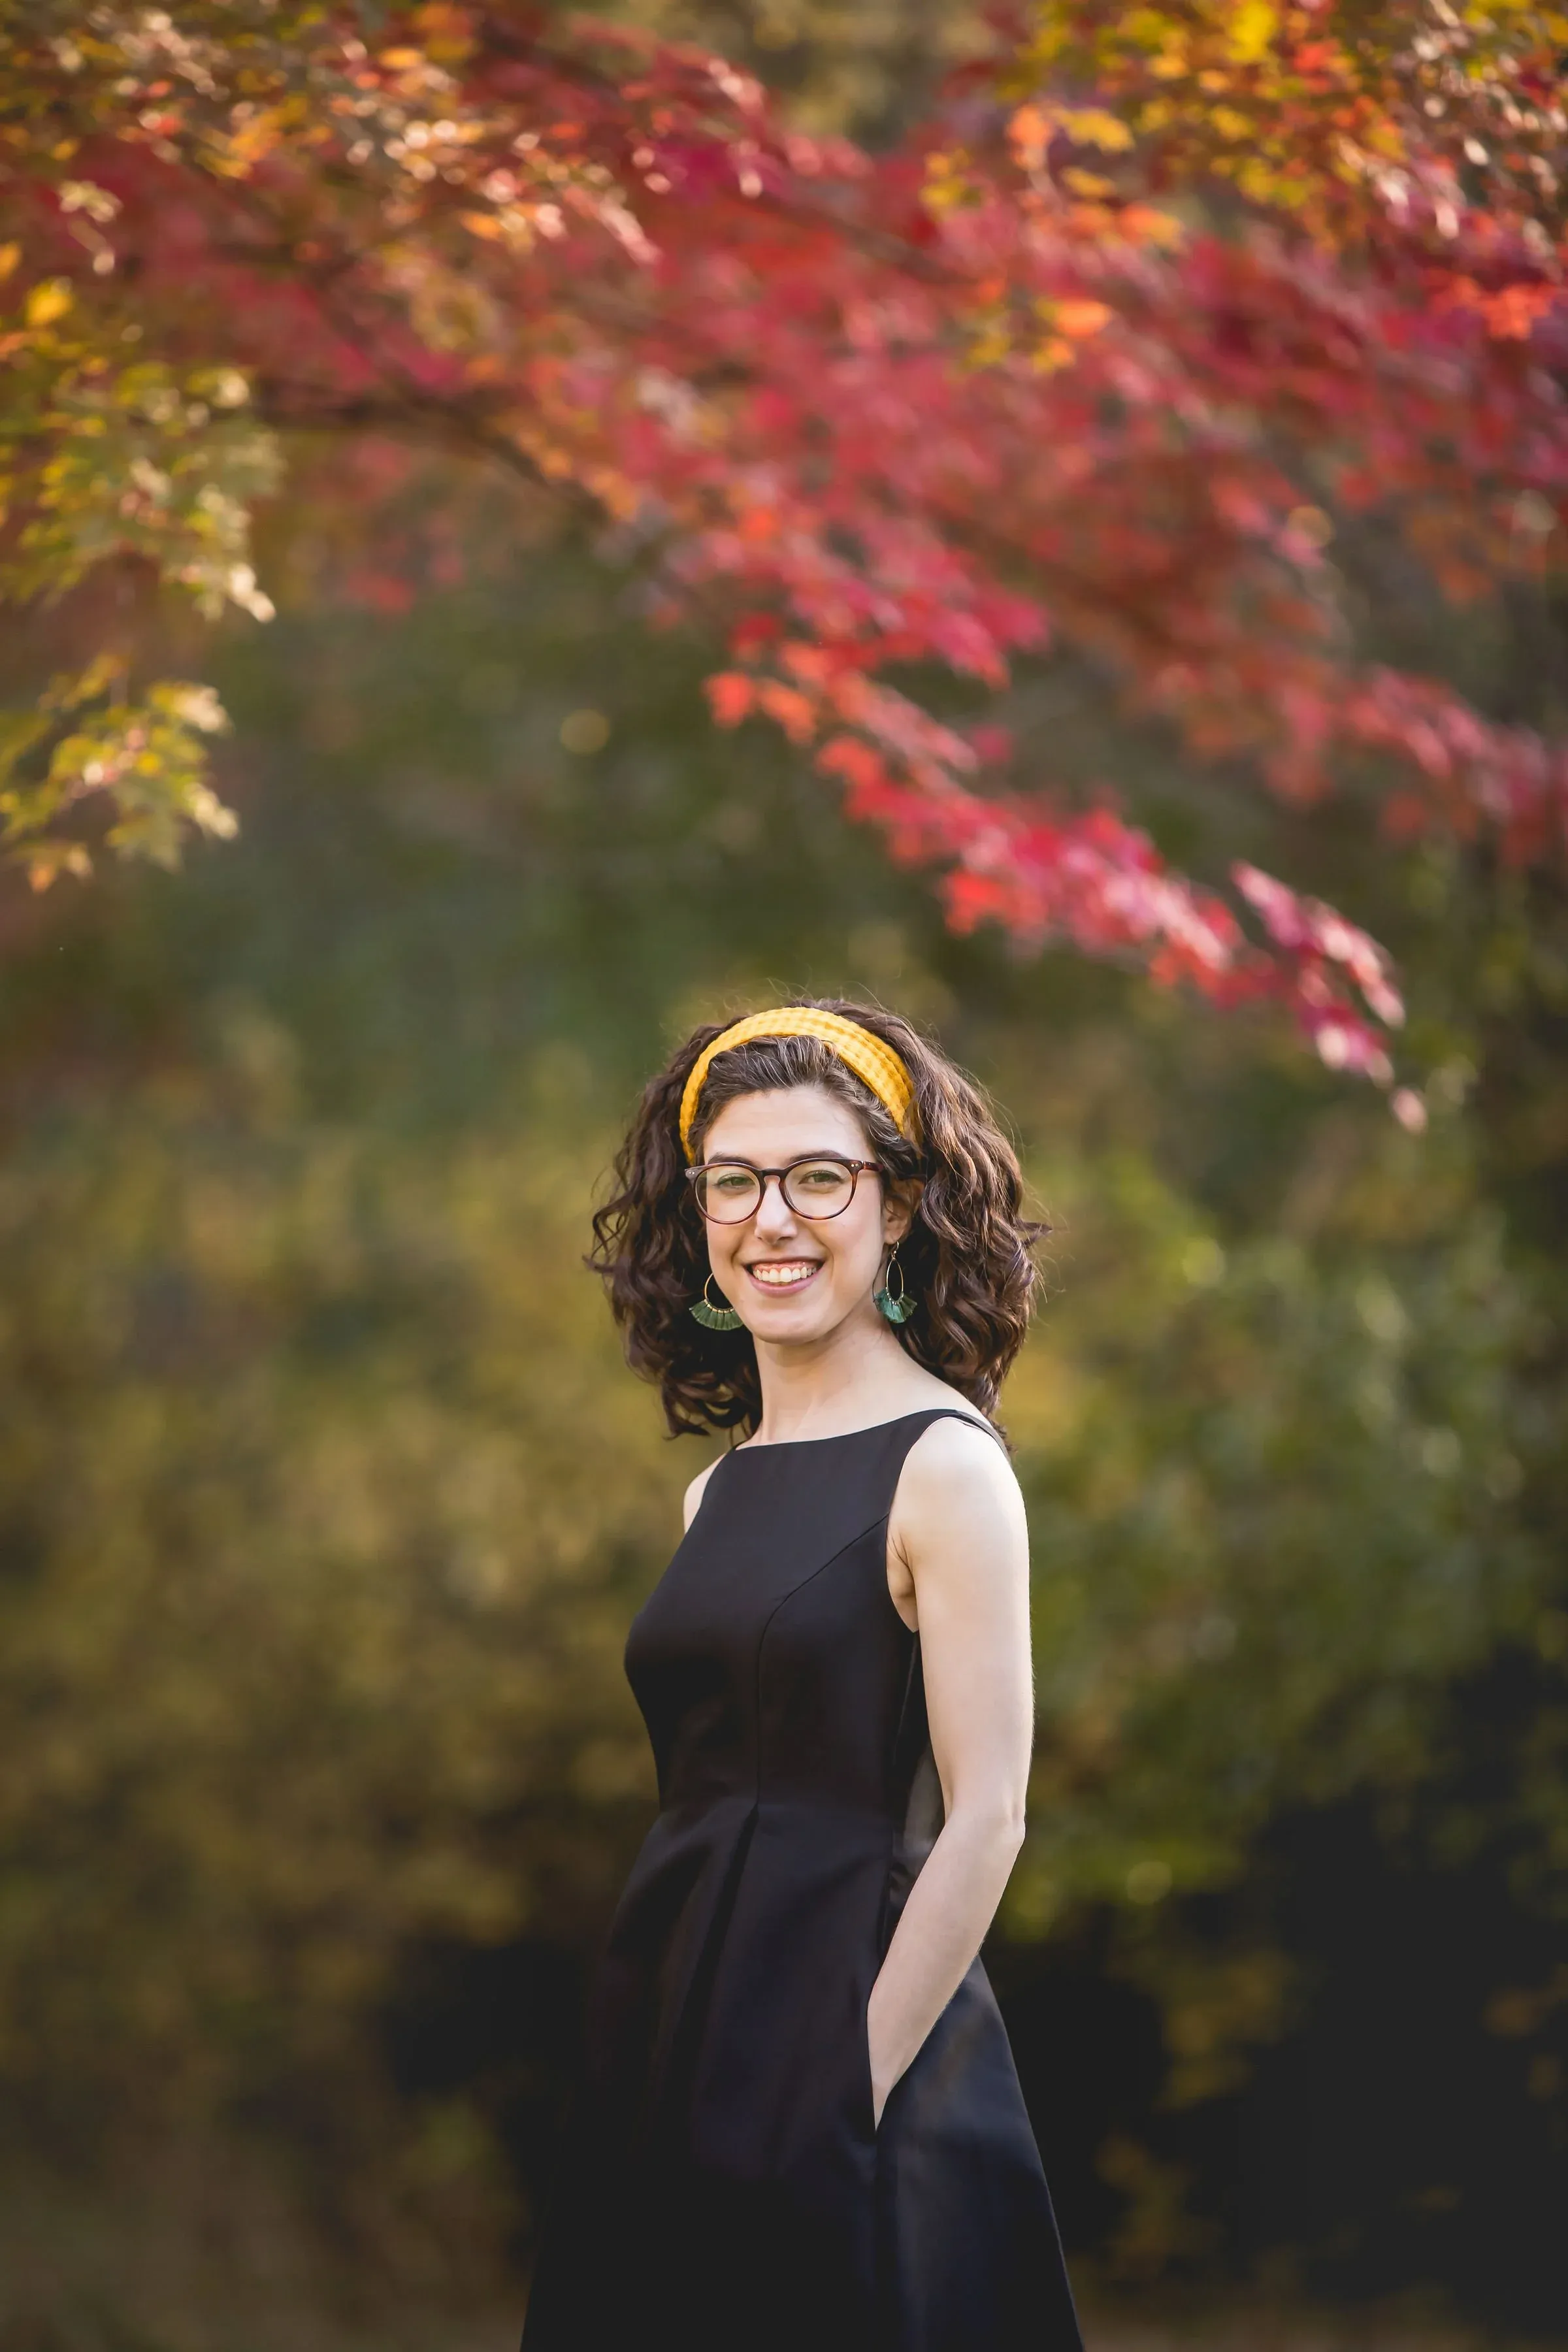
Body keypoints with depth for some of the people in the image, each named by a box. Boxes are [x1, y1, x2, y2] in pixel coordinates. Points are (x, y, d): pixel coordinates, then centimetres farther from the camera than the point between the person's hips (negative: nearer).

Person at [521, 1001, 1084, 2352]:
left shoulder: (944, 1468, -9)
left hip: (852, 2022, -7)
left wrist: (856, 2091, -17)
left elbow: (984, 1820, -14)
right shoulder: (721, 1491, 12)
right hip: (676, 2054, 7)